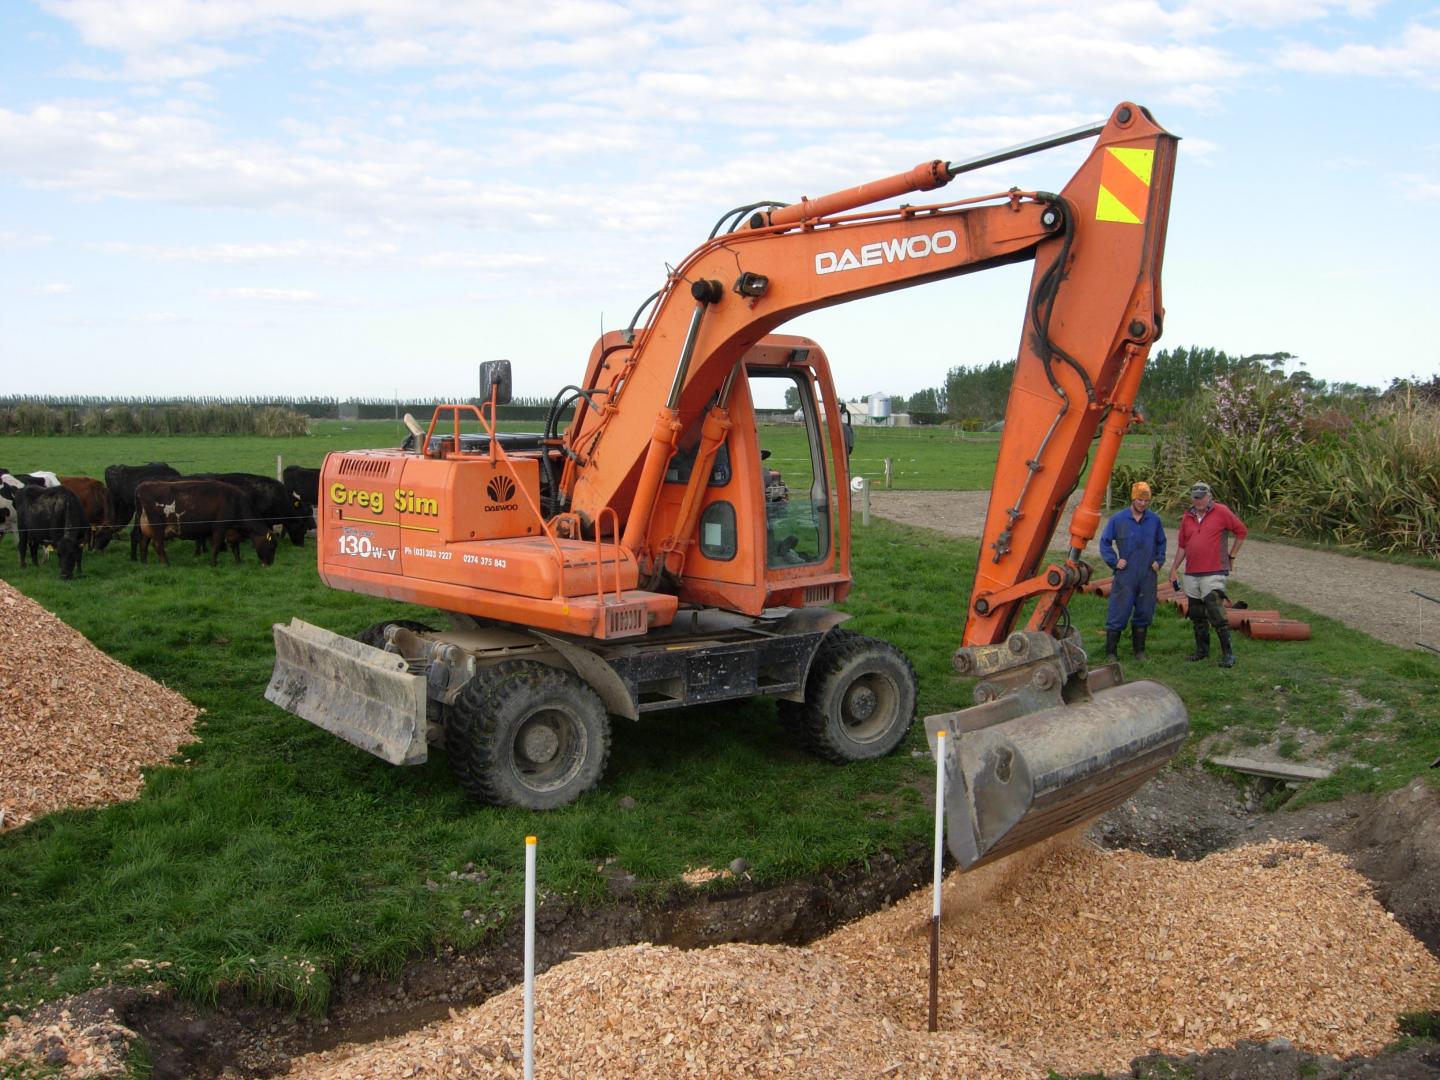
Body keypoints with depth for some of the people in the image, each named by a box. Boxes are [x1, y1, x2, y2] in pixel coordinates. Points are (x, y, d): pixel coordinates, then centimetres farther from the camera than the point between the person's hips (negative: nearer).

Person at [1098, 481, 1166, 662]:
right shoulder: (1118, 519, -4)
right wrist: (1114, 561, -4)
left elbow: (1161, 542, 21)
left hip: (1147, 576, 4)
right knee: (1118, 614, -3)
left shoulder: (1154, 520, 6)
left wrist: (1159, 560, 9)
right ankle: (1110, 652, 4)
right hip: (1125, 575, -3)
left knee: (1144, 614, 11)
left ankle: (1139, 650, 24)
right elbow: (1105, 542, 4)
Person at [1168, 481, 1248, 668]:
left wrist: (1231, 556, 4)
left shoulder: (1221, 512, -4)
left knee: (1216, 614, -12)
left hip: (1214, 573, -6)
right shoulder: (1187, 517, 10)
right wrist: (1174, 569, 15)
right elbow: (1182, 546, 17)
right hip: (1191, 574, 6)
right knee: (1197, 616, 13)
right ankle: (1202, 650, 26)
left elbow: (1241, 531, 3)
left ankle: (1228, 653, -4)